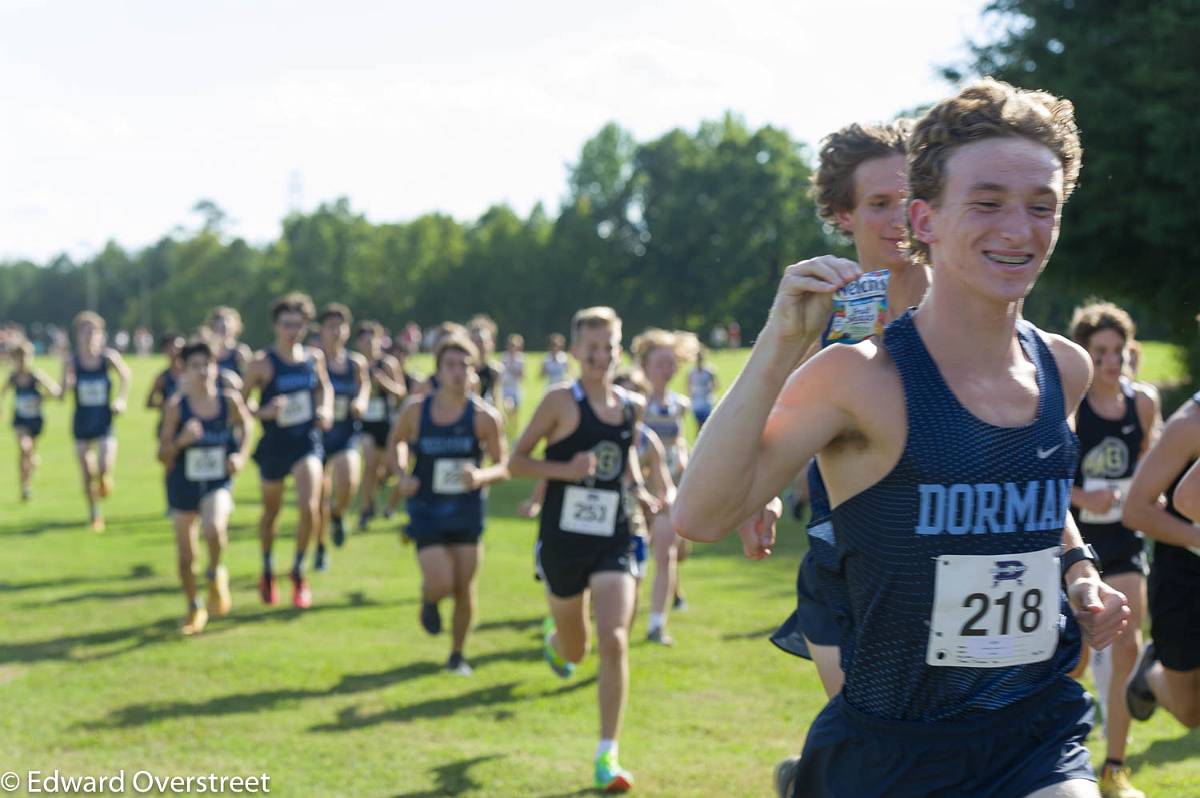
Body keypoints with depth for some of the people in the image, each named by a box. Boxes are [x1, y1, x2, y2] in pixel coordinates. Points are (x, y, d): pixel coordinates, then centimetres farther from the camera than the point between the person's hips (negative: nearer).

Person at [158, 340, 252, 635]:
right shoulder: (176, 406, -10)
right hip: (183, 486, 1)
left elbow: (246, 426, 15)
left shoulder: (229, 401, -7)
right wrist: (181, 441, -25)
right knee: (185, 555, 6)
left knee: (214, 529, -31)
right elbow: (163, 456, -5)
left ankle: (216, 575, 0)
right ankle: (194, 608, 30)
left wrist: (241, 456, -1)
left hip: (218, 485, -1)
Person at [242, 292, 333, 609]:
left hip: (307, 443, 1)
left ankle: (298, 571, 3)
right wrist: (264, 412, -25)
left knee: (309, 507, -17)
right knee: (271, 512, 14)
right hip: (274, 445, -1)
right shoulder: (262, 363, -10)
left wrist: (326, 410, 3)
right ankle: (268, 573, 38)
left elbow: (325, 386, 22)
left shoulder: (314, 357, 1)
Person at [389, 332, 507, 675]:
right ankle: (429, 602, 25)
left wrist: (481, 476, -27)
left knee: (464, 590, 5)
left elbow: (503, 467, -5)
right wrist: (402, 474, -4)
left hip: (467, 511, 1)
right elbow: (396, 441, 14)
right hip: (427, 510, -1)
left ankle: (458, 654, 28)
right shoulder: (416, 411, -6)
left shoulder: (484, 416, -9)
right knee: (441, 584, -14)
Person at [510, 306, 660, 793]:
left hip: (613, 541, 2)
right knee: (573, 650, 14)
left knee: (614, 642, -15)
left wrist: (637, 487, 8)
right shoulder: (561, 401, -9)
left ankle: (607, 756, -9)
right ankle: (553, 637, 54)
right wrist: (565, 469, -22)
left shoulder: (632, 407, 4)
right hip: (563, 539, -2)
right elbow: (516, 461, -7)